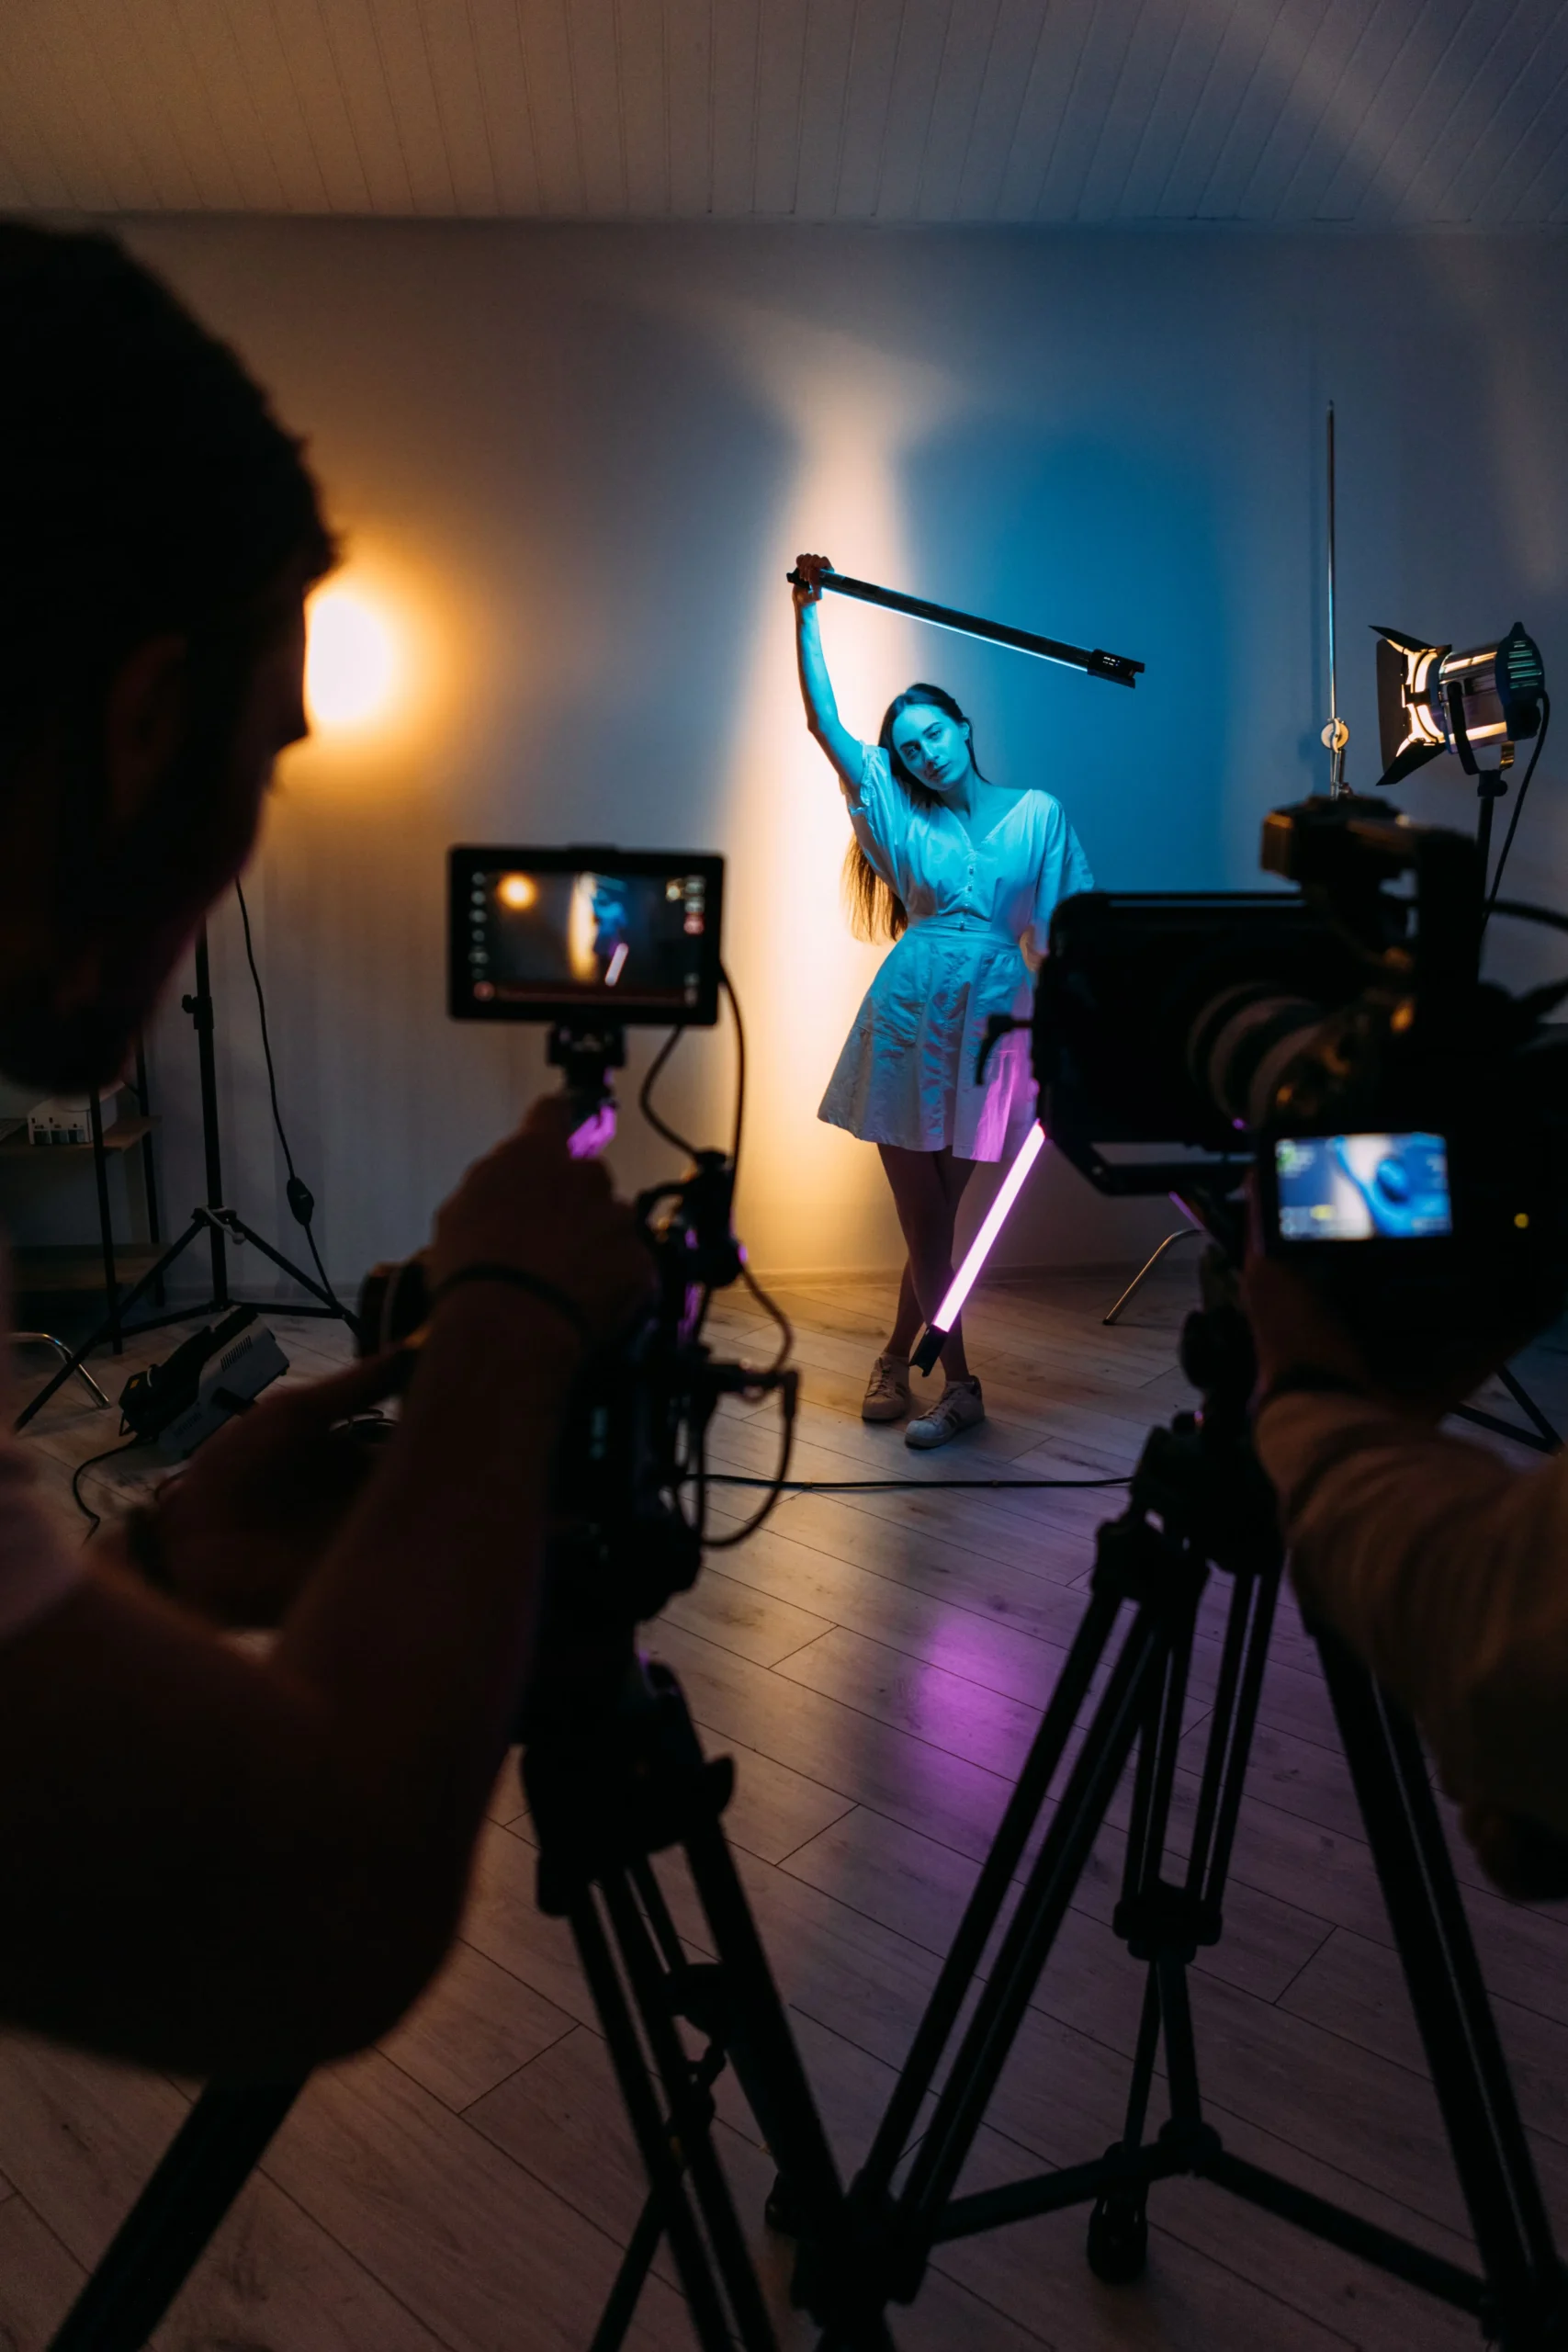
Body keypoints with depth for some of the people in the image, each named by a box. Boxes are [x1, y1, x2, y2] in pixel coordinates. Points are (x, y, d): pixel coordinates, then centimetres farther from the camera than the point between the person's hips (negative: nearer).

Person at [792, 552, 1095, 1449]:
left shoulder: (1037, 813, 8)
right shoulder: (897, 811, 9)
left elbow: (1069, 929, 6)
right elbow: (824, 720, 3)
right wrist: (808, 613, 1)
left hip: (990, 1020, 0)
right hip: (907, 1015, 0)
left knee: (939, 1212, 4)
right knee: (923, 1213, 2)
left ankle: (899, 1358, 21)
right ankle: (959, 1384, 14)